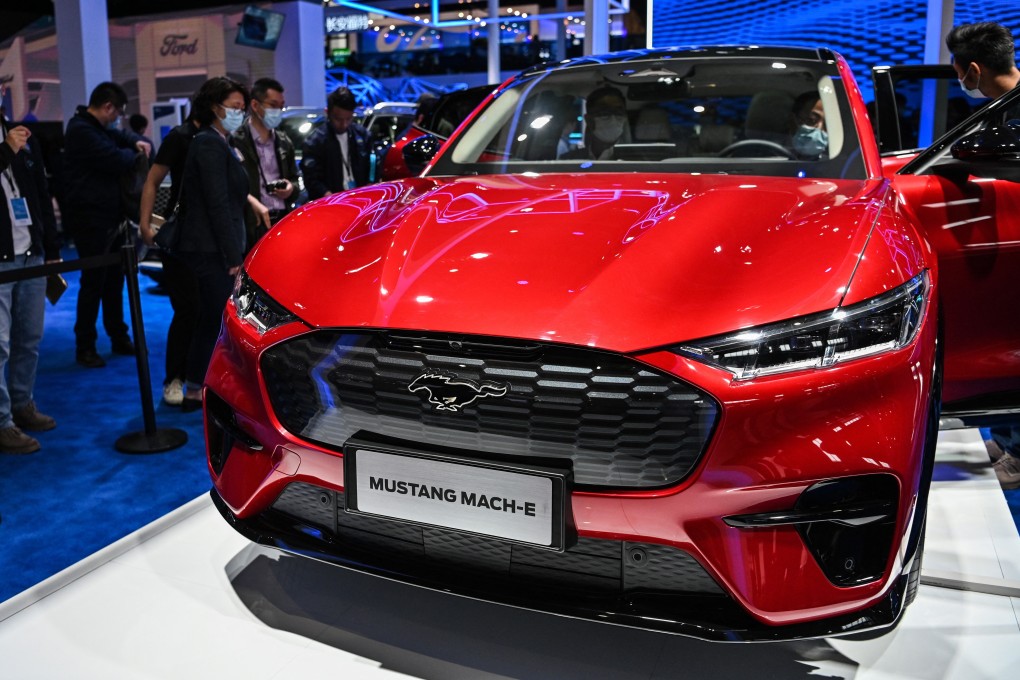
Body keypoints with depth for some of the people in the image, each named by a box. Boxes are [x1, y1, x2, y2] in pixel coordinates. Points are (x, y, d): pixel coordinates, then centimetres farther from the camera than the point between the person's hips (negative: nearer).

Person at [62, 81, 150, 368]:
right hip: (90, 218, -10)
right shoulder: (81, 131, -18)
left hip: (110, 216, 10)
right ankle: (84, 346, 7)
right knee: (94, 282, -4)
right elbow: (118, 161, -23)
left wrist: (137, 142, 6)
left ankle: (119, 337, 25)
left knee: (114, 279, 15)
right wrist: (132, 153, -1)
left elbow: (120, 135, 30)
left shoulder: (98, 127, 15)